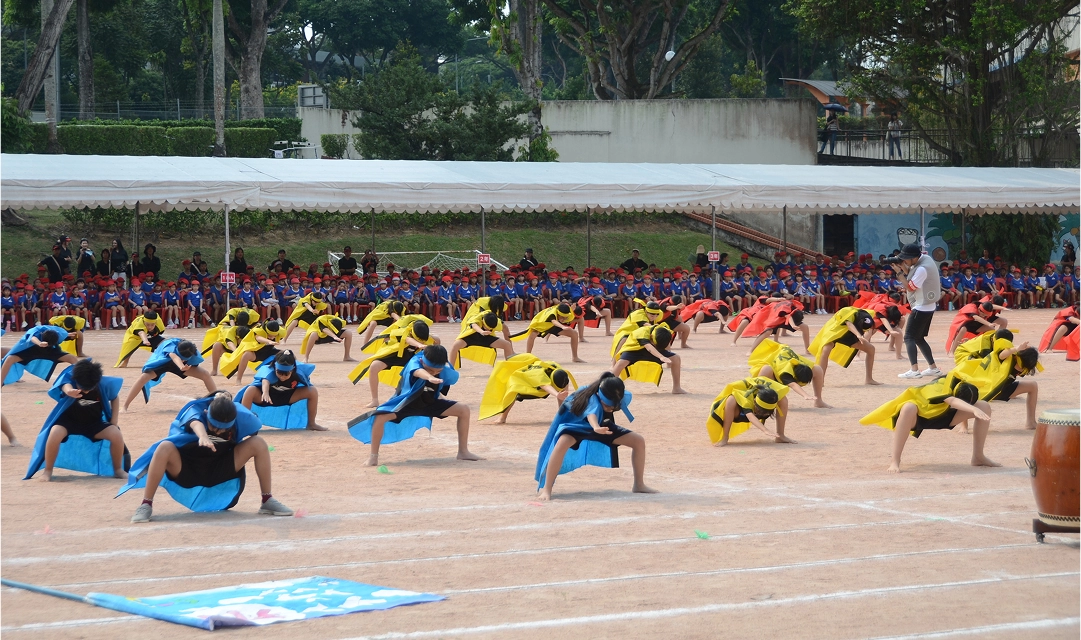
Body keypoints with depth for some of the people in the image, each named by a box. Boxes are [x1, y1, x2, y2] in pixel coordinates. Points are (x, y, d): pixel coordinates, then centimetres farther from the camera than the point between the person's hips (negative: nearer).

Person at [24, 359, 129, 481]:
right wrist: (70, 391, -79)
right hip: (69, 420, -2)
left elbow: (115, 397, 1)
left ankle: (118, 470, 3)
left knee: (116, 435, -23)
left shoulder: (105, 384, -22)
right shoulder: (69, 378, -28)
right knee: (55, 433, -34)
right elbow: (66, 387, -54)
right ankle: (48, 471, -12)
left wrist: (114, 421, -6)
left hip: (94, 422, 2)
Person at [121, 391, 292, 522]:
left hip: (220, 474, 3)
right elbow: (195, 423, -50)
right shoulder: (196, 409, -26)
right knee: (164, 448, -35)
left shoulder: (240, 416, -17)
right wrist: (203, 437, -72)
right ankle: (146, 505, -25)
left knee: (259, 443, -16)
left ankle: (267, 501, -2)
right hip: (187, 474, -3)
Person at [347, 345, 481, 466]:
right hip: (406, 402, -5)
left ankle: (463, 452, 9)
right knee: (380, 417, -33)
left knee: (464, 409, -6)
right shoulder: (415, 362, -35)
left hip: (430, 403, 5)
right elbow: (418, 371, -62)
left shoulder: (444, 367, -20)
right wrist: (430, 378, -83)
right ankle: (373, 456, -16)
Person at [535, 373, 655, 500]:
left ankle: (639, 485, 11)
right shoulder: (592, 399, -41)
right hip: (577, 426, -6)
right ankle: (545, 489, -34)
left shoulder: (624, 397, -22)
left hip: (602, 425, 6)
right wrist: (596, 428, -84)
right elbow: (592, 414, -65)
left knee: (639, 441, -6)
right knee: (562, 443, -40)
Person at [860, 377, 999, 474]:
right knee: (909, 408, -47)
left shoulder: (962, 385, -21)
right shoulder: (940, 390, -41)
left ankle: (978, 457, 4)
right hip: (919, 413, -7)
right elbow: (953, 401, -63)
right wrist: (975, 410, -74)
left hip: (942, 415, 7)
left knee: (984, 406, -9)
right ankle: (894, 461, -41)